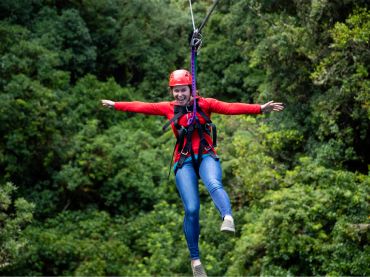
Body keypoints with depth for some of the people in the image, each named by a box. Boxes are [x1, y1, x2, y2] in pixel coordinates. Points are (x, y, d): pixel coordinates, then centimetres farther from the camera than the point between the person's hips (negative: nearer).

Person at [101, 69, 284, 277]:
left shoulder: (204, 104, 4)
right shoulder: (169, 108, 11)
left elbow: (230, 108, -9)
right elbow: (142, 107, 15)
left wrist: (260, 109, -21)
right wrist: (115, 105, 16)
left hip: (206, 157, -1)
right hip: (184, 162, 1)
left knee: (214, 184, -35)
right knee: (192, 209, -11)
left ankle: (228, 219, -62)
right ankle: (195, 260, -2)